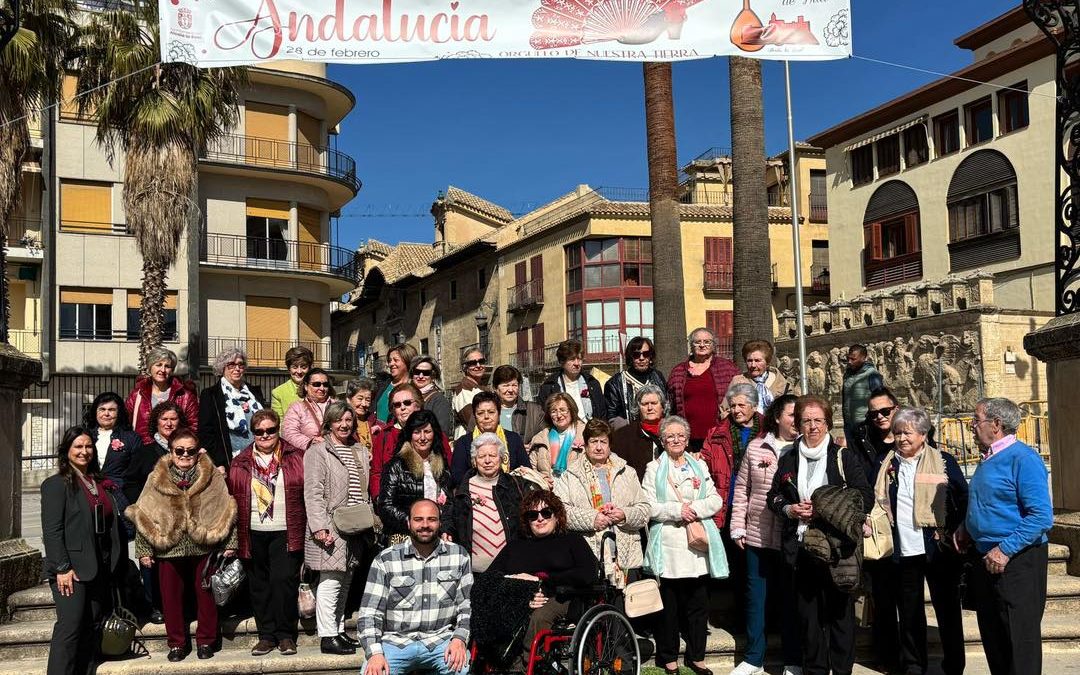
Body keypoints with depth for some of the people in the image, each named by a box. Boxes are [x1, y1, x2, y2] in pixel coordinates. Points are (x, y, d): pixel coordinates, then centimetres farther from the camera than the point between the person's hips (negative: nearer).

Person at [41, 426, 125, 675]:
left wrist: (114, 564, 11)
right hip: (72, 568, -7)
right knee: (70, 626, -13)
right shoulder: (56, 484, -4)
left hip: (100, 568, 7)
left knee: (90, 627, 6)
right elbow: (51, 530, -11)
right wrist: (62, 568, -18)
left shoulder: (100, 483, 17)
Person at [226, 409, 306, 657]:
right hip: (252, 534, 3)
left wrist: (312, 527, -4)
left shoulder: (296, 458, 3)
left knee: (284, 580, -8)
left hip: (285, 533, -3)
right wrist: (232, 536, 3)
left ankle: (286, 635, 5)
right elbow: (232, 497, 8)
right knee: (259, 585, 8)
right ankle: (266, 635, 19)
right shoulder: (240, 463, 9)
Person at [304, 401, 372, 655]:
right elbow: (313, 493, -12)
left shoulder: (360, 452, 17)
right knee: (330, 581, -8)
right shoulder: (318, 451, -5)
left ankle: (339, 630, 20)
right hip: (331, 527, -7)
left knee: (345, 582, 12)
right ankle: (327, 636, -3)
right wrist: (319, 527, -19)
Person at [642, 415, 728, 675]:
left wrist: (694, 508, -9)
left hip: (697, 545, 3)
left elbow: (716, 500, 7)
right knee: (668, 605, 1)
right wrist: (677, 510, -13)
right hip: (667, 546, -3)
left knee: (698, 604, 4)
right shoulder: (654, 468, 5)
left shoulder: (700, 466, 15)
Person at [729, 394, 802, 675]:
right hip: (757, 536, 2)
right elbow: (741, 489, 7)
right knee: (756, 598, 10)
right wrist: (738, 527, 4)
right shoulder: (755, 447, 3)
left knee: (791, 600, 7)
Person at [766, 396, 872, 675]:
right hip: (801, 547, 3)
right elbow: (773, 496, 17)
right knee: (808, 613, 9)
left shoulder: (844, 457, 0)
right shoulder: (787, 460, 11)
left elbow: (865, 497, -4)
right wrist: (790, 509, -4)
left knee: (840, 611, 1)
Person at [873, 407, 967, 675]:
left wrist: (953, 531, -6)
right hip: (902, 551, 3)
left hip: (938, 549, -2)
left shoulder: (943, 461, 0)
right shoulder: (885, 465, 8)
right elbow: (873, 501, 16)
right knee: (909, 612, 10)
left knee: (947, 609, 5)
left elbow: (963, 499, 0)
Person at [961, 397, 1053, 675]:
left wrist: (1005, 550, -26)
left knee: (1020, 639, -1)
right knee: (993, 638, 16)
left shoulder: (1023, 459, -16)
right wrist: (967, 529, 10)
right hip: (985, 559, 9)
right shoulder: (988, 459, 12)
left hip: (1017, 561, -9)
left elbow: (1041, 516, -23)